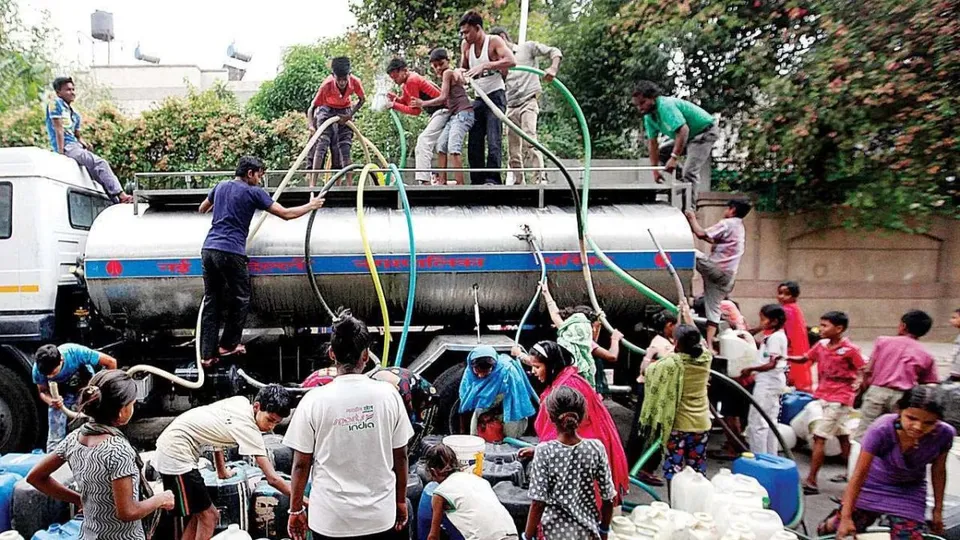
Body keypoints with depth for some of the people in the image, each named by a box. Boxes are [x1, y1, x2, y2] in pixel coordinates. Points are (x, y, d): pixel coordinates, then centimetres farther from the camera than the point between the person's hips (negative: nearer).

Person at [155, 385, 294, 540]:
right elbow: (272, 478, -22)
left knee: (198, 514, 17)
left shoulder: (241, 402, 3)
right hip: (176, 453, -10)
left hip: (169, 446, 10)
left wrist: (222, 471, 26)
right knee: (208, 517, -5)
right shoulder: (248, 429, -21)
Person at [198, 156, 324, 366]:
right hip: (231, 253, -6)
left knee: (211, 301, 9)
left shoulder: (221, 186, 17)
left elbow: (202, 209, 34)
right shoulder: (253, 192, -1)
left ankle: (207, 353, 8)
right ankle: (228, 345, 18)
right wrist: (311, 206, 11)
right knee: (240, 300, 11)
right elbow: (286, 214, -2)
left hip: (209, 249, 7)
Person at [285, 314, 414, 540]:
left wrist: (296, 509, 8)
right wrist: (401, 501, 14)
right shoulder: (388, 395, -7)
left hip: (331, 520, -1)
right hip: (380, 515, 2)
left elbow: (301, 464, -6)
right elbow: (400, 456, 1)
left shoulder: (314, 401, -12)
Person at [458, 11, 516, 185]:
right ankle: (477, 182, 9)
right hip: (478, 99, 7)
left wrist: (485, 66, -32)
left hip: (495, 95, -7)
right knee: (474, 143, 4)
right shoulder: (466, 46, 6)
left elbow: (511, 61, -27)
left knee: (493, 140, -16)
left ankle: (492, 179, -17)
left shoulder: (494, 41, -11)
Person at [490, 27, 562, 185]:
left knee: (529, 141, -24)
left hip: (528, 101, -6)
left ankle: (540, 179, -27)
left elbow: (554, 52, -1)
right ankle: (517, 183, 7)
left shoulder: (528, 47, 7)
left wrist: (553, 69, -21)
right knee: (513, 152, 3)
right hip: (511, 107, 6)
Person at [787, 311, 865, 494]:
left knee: (819, 437, -9)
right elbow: (804, 358, 9)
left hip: (839, 399, -7)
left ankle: (811, 481, -6)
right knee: (842, 436, 20)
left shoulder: (850, 350, -16)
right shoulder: (821, 345, 3)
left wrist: (857, 388, -19)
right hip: (823, 396, 7)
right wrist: (785, 358, -5)